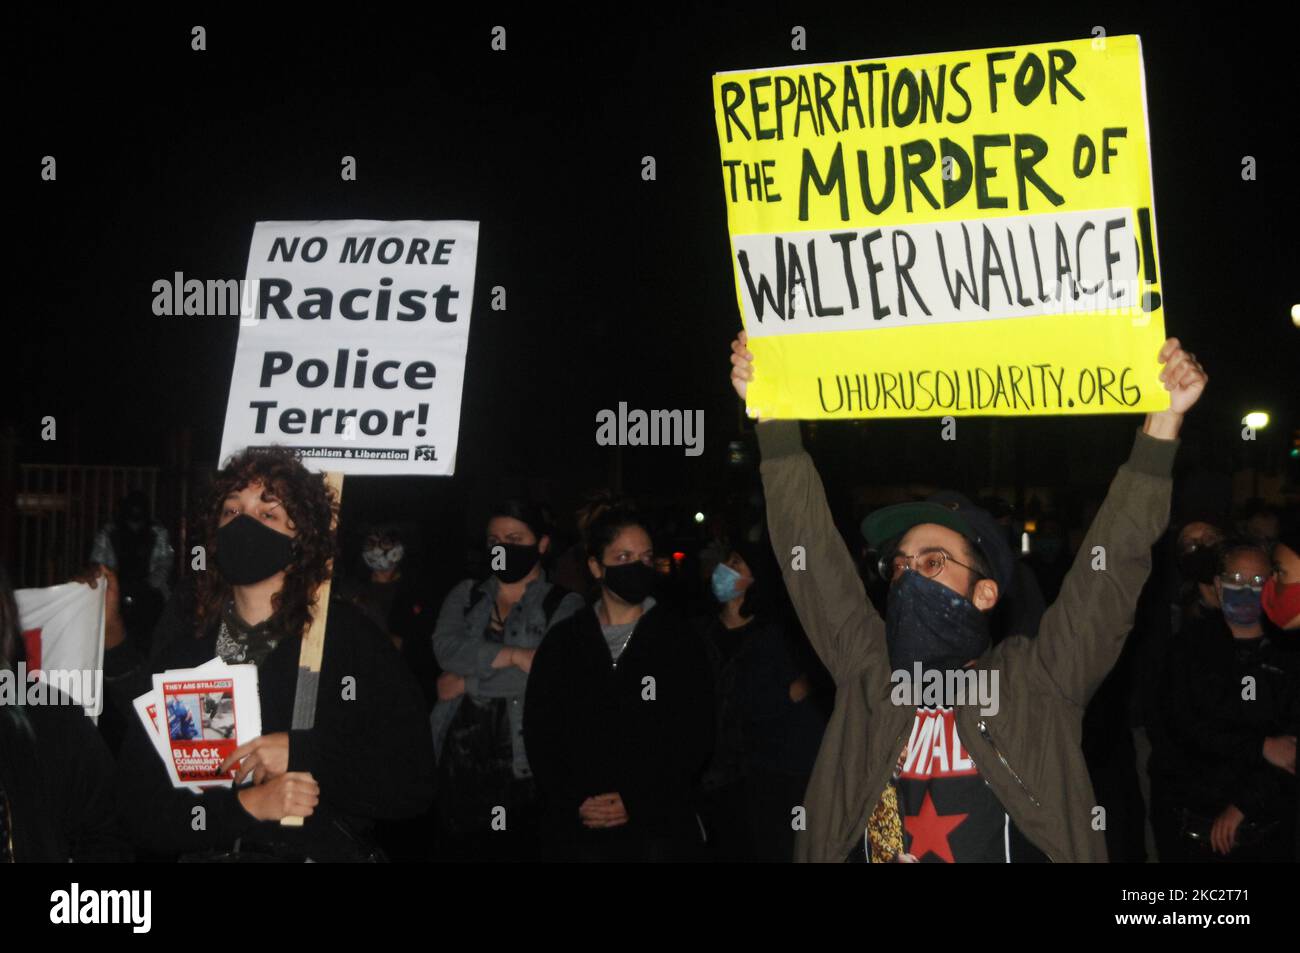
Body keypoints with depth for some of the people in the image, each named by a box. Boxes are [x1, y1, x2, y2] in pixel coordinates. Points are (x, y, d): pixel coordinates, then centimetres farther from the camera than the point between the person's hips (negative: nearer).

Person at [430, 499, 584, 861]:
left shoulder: (565, 605, 1)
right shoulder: (465, 594, 14)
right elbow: (447, 648, -4)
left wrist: (465, 684, -7)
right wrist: (514, 654, -14)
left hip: (525, 767, -3)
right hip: (460, 760, 3)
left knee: (519, 851, -2)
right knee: (456, 851, 5)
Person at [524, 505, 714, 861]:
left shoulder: (679, 639, 3)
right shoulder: (563, 641, 7)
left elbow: (696, 734, -2)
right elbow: (540, 732, 4)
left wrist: (637, 802, -10)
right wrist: (574, 801, -10)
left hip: (660, 824, -1)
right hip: (578, 828, 1)